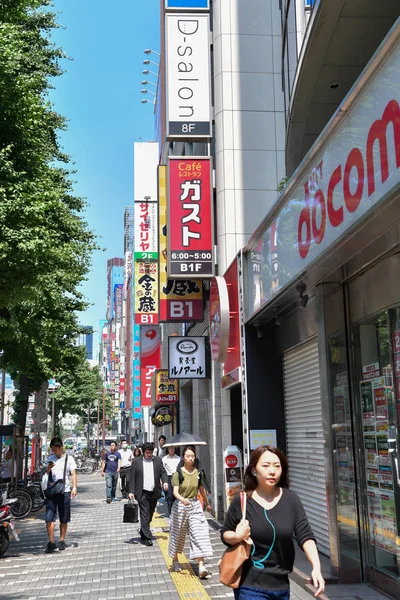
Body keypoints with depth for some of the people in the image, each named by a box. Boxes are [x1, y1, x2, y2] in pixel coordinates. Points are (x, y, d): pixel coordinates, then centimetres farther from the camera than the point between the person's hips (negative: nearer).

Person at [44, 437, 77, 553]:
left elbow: (73, 473, -3)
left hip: (64, 491, -2)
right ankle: (51, 542, -2)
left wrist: (74, 487, -15)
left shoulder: (69, 459, 2)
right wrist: (48, 468, -8)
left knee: (64, 519, 7)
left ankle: (62, 540, 20)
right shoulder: (50, 459, 11)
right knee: (49, 518, -7)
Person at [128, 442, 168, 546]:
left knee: (150, 514, 14)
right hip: (142, 493, -3)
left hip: (154, 492, 3)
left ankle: (143, 532, 35)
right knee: (145, 515, -6)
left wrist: (165, 481, -11)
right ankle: (147, 537, -3)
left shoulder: (158, 460, 8)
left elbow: (163, 472, 8)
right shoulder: (136, 461, 0)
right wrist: (131, 491, -6)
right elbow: (132, 477, 0)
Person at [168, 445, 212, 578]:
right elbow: (175, 492, -19)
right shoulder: (178, 474, -8)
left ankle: (201, 566, -14)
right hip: (180, 506, -2)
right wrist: (182, 499, -39)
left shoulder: (198, 473, 3)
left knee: (200, 534, -11)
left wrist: (207, 503, 30)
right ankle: (175, 561, 35)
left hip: (195, 506, 2)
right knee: (178, 534, 12)